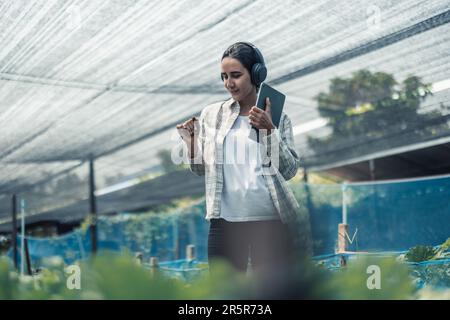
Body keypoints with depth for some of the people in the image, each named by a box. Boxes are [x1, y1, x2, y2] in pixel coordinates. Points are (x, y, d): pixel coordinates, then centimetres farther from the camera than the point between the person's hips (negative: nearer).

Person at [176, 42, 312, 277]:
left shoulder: (278, 118, 3)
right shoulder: (211, 114, 7)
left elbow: (289, 170, -3)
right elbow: (202, 170, 11)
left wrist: (269, 130, -13)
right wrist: (191, 143, -8)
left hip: (271, 221, -1)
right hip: (225, 221, 1)